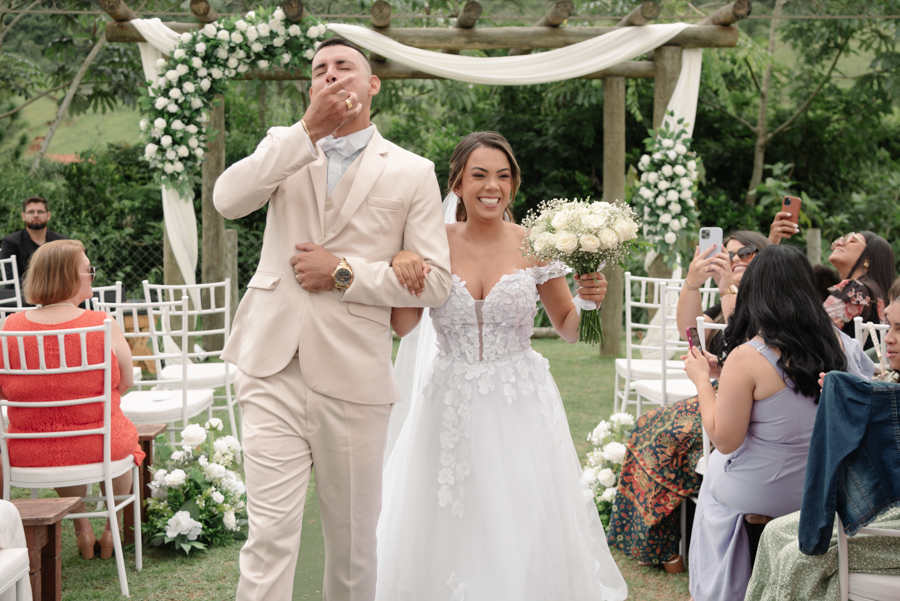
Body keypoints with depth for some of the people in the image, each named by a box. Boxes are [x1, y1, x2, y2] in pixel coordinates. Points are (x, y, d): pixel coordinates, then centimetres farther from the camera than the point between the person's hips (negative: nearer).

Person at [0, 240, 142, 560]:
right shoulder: (103, 325, -18)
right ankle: (111, 530, 43)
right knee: (124, 438, 35)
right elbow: (126, 382, -6)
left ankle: (82, 528, 40)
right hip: (95, 447, -2)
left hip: (28, 453, 2)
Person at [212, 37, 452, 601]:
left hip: (352, 376, -1)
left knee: (353, 537, 10)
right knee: (270, 534, -5)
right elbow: (228, 198, -7)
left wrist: (343, 273, -9)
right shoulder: (285, 145, 13)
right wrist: (309, 130, -12)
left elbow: (435, 281, 0)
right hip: (273, 368, 1)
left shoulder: (412, 172, 6)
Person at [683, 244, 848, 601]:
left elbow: (725, 440, -18)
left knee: (715, 466, 28)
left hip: (761, 492, -5)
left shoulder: (746, 358, -24)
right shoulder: (830, 343, -7)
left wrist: (701, 380, -6)